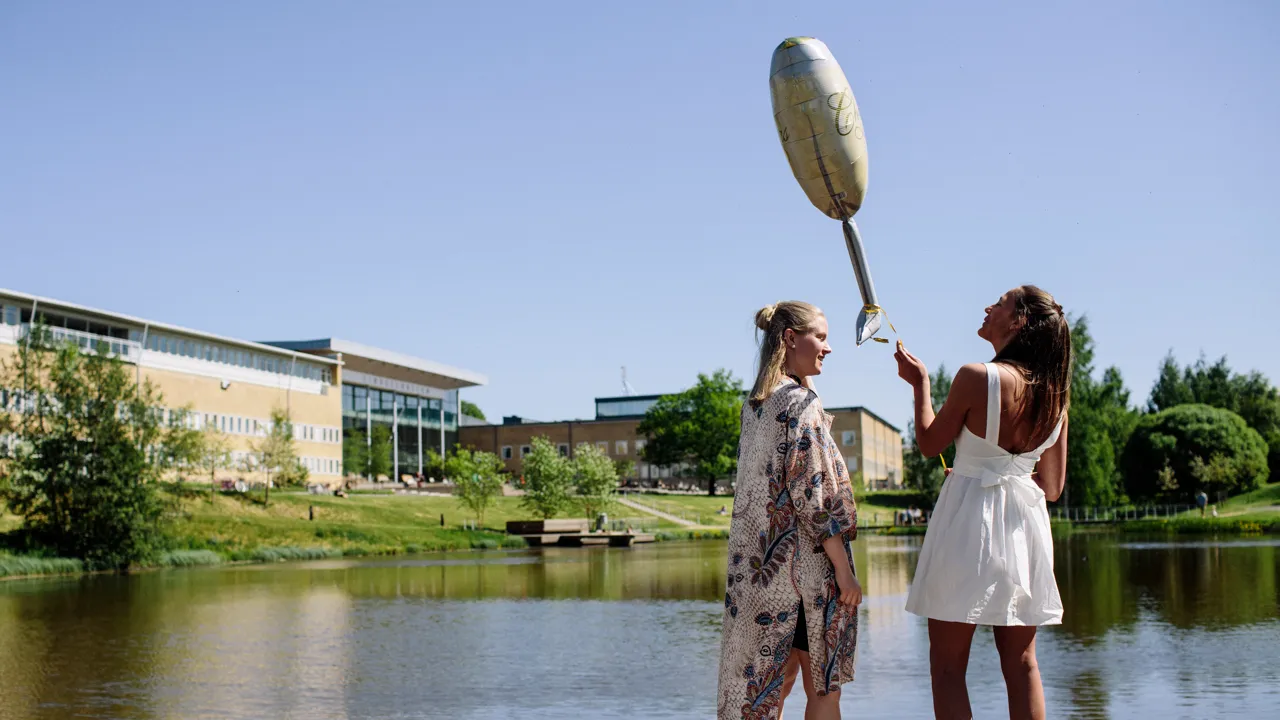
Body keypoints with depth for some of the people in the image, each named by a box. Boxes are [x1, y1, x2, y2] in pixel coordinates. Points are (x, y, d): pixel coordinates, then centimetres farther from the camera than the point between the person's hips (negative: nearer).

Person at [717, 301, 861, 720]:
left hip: (758, 562, 8)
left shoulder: (754, 403, 12)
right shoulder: (802, 402, -13)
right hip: (804, 563, -8)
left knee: (773, 680, 11)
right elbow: (811, 494, -18)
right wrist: (844, 571, -15)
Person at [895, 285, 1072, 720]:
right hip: (1026, 522, 6)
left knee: (948, 665, 2)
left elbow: (930, 444, -2)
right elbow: (1053, 486, 9)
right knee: (1020, 663, 12)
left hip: (969, 521, -5)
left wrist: (920, 383, 10)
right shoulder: (1055, 394, 3)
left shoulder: (976, 378, -14)